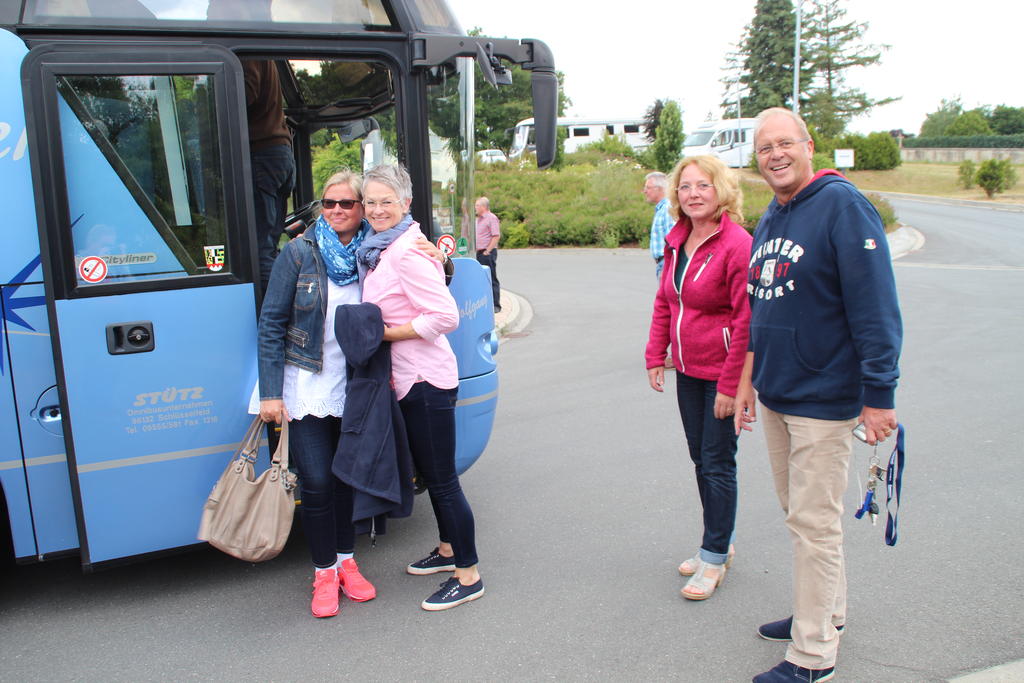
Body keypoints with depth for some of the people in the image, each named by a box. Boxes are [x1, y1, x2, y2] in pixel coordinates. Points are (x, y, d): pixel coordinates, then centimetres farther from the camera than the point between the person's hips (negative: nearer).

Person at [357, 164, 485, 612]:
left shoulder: (408, 252, -19)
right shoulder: (381, 249, 10)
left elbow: (446, 316, -25)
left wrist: (387, 333, -18)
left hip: (426, 381, -10)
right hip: (408, 379, 10)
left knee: (441, 479, -1)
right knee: (428, 472, 21)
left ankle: (469, 576, 12)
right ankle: (448, 550, 39)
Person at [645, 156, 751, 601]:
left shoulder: (737, 245, -18)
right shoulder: (677, 242, 5)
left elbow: (746, 322, -19)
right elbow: (664, 302, 15)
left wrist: (731, 386, -19)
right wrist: (655, 356, 8)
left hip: (721, 375, -8)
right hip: (687, 372, 8)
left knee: (717, 464, 3)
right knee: (700, 460, 17)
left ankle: (714, 557, 18)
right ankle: (720, 542, 35)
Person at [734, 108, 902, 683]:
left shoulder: (842, 205, -14)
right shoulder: (771, 218, 11)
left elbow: (875, 306, -18)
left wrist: (879, 395, -19)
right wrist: (750, 377, 18)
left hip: (823, 399, -8)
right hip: (775, 397, 8)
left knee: (814, 522, 0)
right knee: (800, 511, 18)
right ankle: (828, 612, 36)